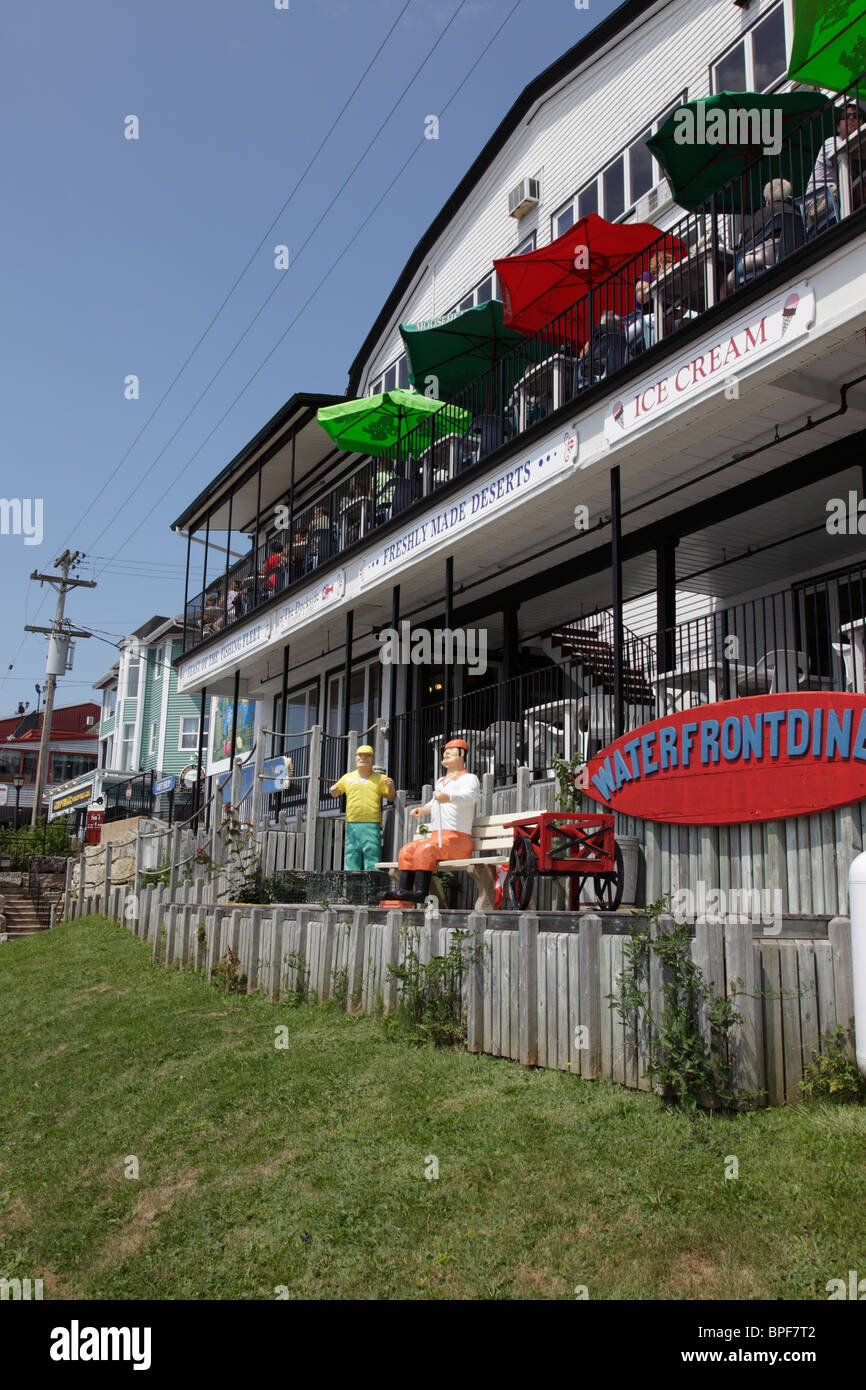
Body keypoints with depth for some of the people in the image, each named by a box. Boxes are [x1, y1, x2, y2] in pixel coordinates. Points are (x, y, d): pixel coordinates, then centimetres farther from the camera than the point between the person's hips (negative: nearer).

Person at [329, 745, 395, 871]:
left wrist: (391, 787, -9)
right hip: (352, 824, 2)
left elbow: (390, 798, 12)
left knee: (372, 857, -7)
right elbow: (335, 793, 24)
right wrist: (333, 790, 1)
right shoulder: (347, 778, 17)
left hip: (372, 825, -2)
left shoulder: (379, 779, 13)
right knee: (351, 855, -1)